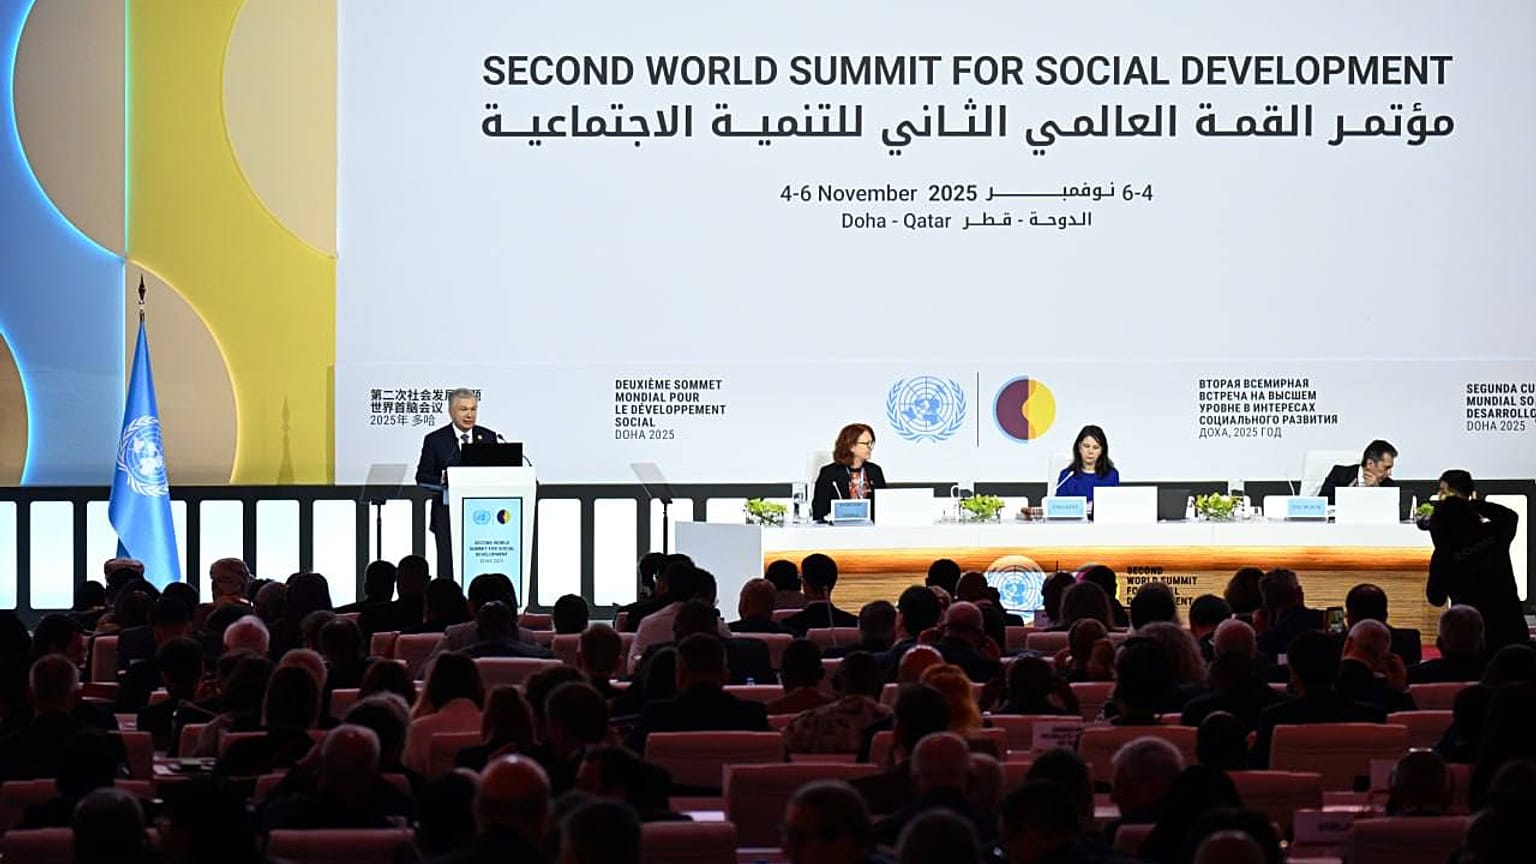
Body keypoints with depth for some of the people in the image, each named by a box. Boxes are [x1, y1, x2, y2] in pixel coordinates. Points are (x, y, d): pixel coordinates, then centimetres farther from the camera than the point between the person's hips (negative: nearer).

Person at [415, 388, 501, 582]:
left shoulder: (489, 438, 11)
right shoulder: (435, 440, 4)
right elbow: (422, 477, 3)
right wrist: (443, 480, -16)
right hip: (448, 517, -1)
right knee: (448, 569, -4)